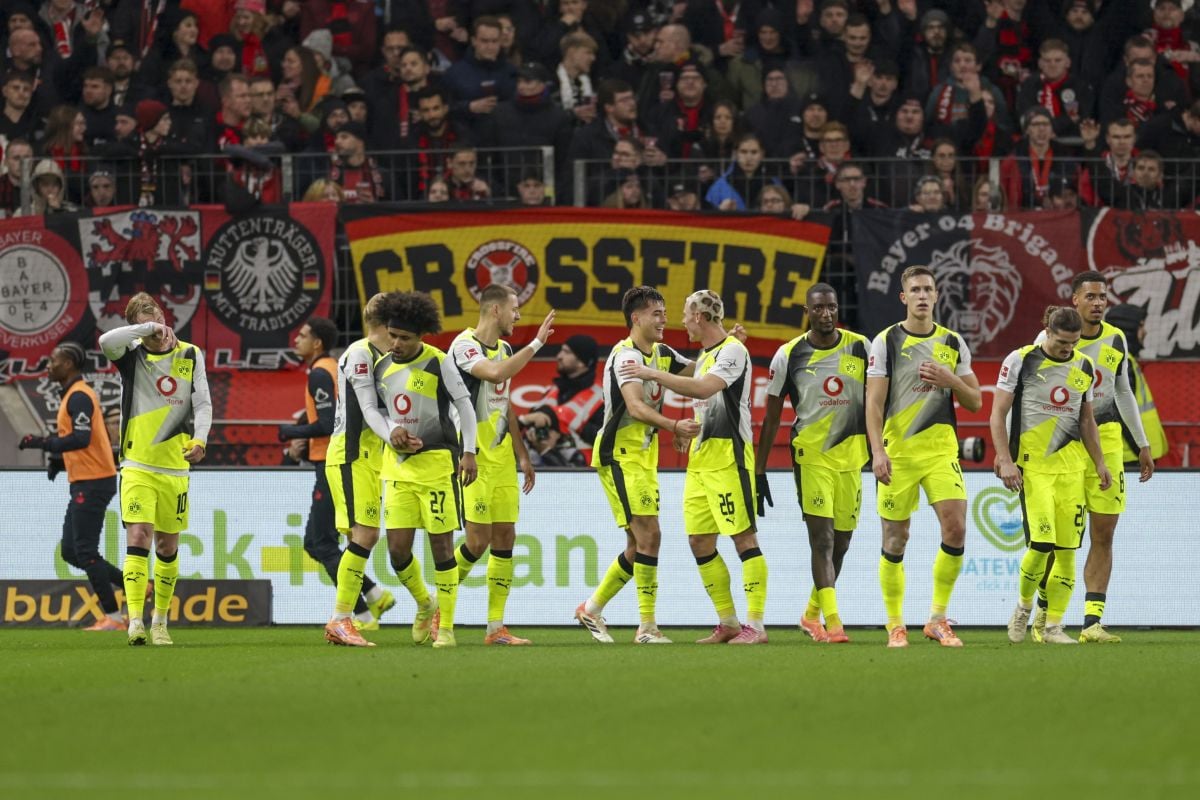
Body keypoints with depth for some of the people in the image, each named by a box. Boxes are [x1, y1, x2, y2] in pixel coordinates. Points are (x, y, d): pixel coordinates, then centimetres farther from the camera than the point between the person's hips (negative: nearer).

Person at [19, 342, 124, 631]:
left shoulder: (78, 397, -14)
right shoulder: (76, 394, 18)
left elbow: (81, 439, -24)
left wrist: (42, 443, -20)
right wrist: (58, 458, 17)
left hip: (92, 484, -10)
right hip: (83, 483, 10)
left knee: (84, 551, -9)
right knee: (71, 552, 11)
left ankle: (113, 618, -6)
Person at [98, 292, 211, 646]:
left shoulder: (190, 355, 5)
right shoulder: (132, 355, -2)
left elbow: (203, 404, 1)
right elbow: (106, 342, -24)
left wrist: (199, 439, -16)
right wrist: (149, 328, -24)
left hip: (175, 468, 3)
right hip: (138, 466, -3)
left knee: (167, 546, 10)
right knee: (138, 537, -16)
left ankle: (160, 621, 22)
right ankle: (136, 621, -20)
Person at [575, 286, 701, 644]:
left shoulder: (663, 354, 10)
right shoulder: (626, 356, -17)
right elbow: (636, 407, -31)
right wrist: (674, 426, -47)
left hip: (643, 458, 9)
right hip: (619, 456, -9)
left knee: (638, 545, 10)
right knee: (649, 535, -14)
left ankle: (592, 609, 24)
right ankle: (647, 627, -12)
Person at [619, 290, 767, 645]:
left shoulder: (732, 351, -12)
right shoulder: (705, 355, 17)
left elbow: (704, 389, -27)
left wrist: (654, 374, -22)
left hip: (729, 453, -10)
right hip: (701, 456, 10)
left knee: (744, 536, -9)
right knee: (700, 541, 7)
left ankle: (756, 625, -10)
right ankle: (728, 622, 13)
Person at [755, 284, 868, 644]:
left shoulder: (860, 348, 2)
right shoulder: (789, 355, -3)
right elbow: (771, 418, 2)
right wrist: (758, 472, 0)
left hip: (851, 455, 3)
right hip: (811, 456, -3)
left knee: (840, 543, 9)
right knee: (822, 539, -14)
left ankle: (811, 614, 28)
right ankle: (833, 622, -20)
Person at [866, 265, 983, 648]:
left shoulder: (953, 343, 8)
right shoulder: (886, 342, 0)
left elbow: (975, 402, 11)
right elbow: (873, 403, -4)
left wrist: (950, 380, -8)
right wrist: (878, 451, -16)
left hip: (941, 450, 2)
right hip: (898, 452, -2)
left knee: (955, 529, -12)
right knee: (895, 540, 1)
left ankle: (938, 619, 1)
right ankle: (895, 625, 13)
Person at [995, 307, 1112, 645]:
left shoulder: (1085, 367, 10)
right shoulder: (1021, 360, -4)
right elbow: (998, 414, -3)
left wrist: (1099, 463, 15)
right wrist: (1005, 461, -12)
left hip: (1071, 467, 4)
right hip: (1032, 465, -4)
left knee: (1067, 550, -2)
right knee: (1041, 543, -15)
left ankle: (1053, 626, 5)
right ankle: (1024, 606, 10)